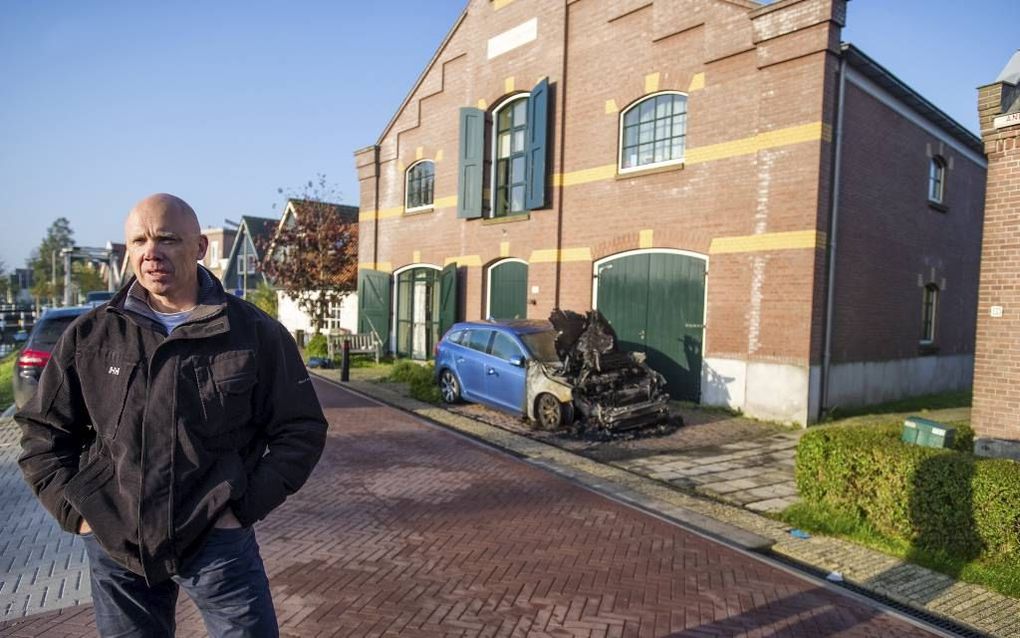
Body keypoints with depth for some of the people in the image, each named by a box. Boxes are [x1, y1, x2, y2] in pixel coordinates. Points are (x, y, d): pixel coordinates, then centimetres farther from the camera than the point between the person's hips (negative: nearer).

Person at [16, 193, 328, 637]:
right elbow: (42, 430, 11)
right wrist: (75, 511, 1)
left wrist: (244, 506, -9)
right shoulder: (89, 336, 1)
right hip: (114, 546, 3)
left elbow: (300, 430, -3)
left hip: (219, 540, -2)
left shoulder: (256, 334, -7)